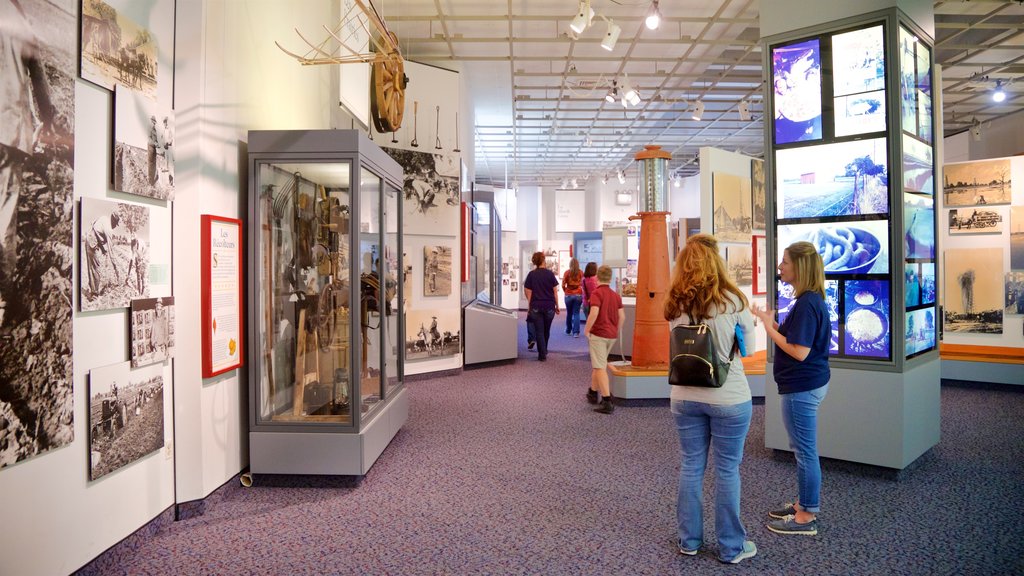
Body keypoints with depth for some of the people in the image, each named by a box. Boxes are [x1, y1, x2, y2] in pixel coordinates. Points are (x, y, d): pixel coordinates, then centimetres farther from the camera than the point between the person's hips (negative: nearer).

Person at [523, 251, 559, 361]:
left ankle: (542, 354, -1)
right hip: (549, 306, 1)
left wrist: (530, 307, 6)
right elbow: (555, 292, 0)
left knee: (539, 332, 4)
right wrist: (557, 306, 9)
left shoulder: (531, 275, -1)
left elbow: (528, 293, -2)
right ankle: (544, 351, 34)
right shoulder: (550, 274, -2)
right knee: (546, 331, 18)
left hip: (536, 307, -1)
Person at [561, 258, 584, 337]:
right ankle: (576, 332, -6)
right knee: (576, 314, 2)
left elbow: (563, 285, -5)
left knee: (569, 313, 15)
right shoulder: (581, 273, -2)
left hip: (568, 295, 1)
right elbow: (583, 283, -11)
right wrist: (581, 290, 2)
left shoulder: (567, 272, -2)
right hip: (578, 295, -1)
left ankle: (568, 330, 31)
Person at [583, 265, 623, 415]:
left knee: (600, 368, -7)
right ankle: (593, 393, 36)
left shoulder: (597, 293, -12)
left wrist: (586, 330, -13)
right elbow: (622, 316, 6)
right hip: (612, 335, 7)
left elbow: (594, 313, -24)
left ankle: (607, 402, -13)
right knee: (598, 364, 23)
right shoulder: (616, 295, 9)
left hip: (598, 334, -7)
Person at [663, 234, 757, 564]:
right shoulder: (732, 300, -13)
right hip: (728, 399, -3)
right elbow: (748, 344, 0)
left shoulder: (675, 304, -3)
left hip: (685, 398, 3)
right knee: (727, 471, 9)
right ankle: (732, 547, 23)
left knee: (691, 467, 14)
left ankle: (689, 540, 28)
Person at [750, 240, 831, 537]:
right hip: (807, 383, 10)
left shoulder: (807, 304, -22)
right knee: (802, 448, 21)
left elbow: (799, 351, -25)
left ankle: (807, 516, 16)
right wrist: (772, 323, 1)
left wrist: (768, 326, -18)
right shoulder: (812, 300, 9)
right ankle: (805, 503, 35)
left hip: (802, 387, -10)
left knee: (805, 451, 2)